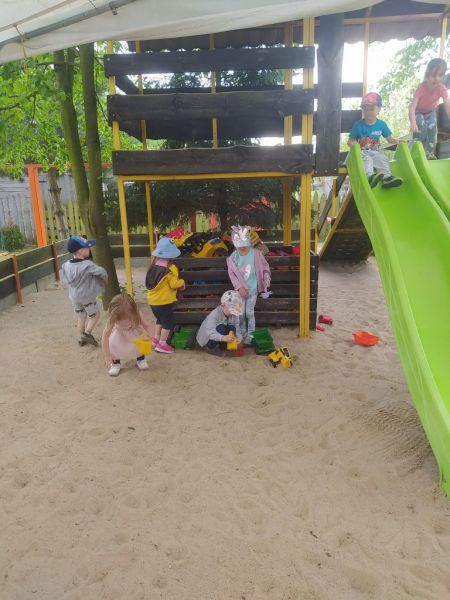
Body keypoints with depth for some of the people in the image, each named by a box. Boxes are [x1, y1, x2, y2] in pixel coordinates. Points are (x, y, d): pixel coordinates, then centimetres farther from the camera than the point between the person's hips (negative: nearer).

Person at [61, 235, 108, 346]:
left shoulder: (66, 265, -6)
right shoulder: (87, 265, -24)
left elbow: (66, 280, 4)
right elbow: (102, 272, -20)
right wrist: (105, 279, 2)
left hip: (74, 296, 6)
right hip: (87, 296, -6)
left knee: (80, 317, 19)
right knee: (95, 315, 13)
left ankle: (82, 338, 28)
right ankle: (87, 333, 2)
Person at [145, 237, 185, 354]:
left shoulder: (154, 266, 5)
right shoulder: (170, 269, -19)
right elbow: (174, 284, -21)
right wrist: (182, 283, 2)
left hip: (153, 301, 8)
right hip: (164, 302, -7)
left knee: (160, 320, 26)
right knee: (168, 323, 6)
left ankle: (156, 339, 31)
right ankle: (162, 344, 9)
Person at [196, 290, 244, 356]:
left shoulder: (234, 314, -10)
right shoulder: (214, 314, -30)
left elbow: (237, 327, -10)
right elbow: (210, 332, -41)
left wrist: (238, 337, -32)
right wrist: (222, 338, -57)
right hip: (206, 340, -6)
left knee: (232, 328, -20)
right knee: (221, 328, -31)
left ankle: (222, 348, -7)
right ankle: (212, 349, -14)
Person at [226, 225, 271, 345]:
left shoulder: (256, 254, -10)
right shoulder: (233, 257, -7)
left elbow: (265, 267, 1)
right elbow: (232, 273, -6)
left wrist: (266, 279, -12)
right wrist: (239, 287, -14)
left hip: (252, 289, -2)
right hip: (240, 289, 2)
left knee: (249, 313, 1)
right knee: (241, 313, 9)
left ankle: (250, 335, 16)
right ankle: (243, 333, 27)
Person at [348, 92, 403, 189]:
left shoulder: (381, 124, 8)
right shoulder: (358, 125, 1)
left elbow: (390, 139, 12)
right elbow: (350, 140, 1)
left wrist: (397, 141, -9)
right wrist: (353, 144, -23)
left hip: (375, 152, 3)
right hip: (362, 152, -3)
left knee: (382, 159, -24)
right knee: (366, 159, -33)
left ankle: (387, 177, -42)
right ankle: (370, 176, -57)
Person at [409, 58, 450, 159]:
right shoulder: (421, 88, -34)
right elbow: (412, 106, -44)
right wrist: (413, 122, -61)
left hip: (430, 111, 3)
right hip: (418, 111, -2)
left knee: (432, 127, -23)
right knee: (421, 125, -30)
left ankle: (429, 152, -13)